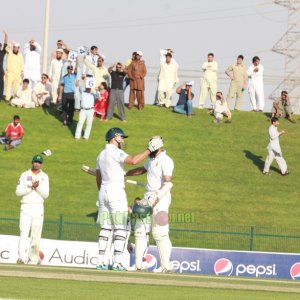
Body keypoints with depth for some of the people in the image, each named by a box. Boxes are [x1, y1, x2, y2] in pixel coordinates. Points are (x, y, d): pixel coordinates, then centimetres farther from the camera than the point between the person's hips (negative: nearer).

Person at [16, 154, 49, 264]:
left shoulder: (44, 177, 9)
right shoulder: (24, 175, 7)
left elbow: (45, 195, 1)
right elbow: (18, 192, -2)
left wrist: (38, 186, -14)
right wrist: (31, 187, -13)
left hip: (38, 207, 1)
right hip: (26, 207, -1)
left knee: (36, 235, 1)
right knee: (24, 232, -14)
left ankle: (33, 258, 10)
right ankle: (22, 257, -24)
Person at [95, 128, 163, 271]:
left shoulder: (101, 155, 17)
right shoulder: (115, 152, -10)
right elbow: (133, 160, -27)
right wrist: (149, 149, -21)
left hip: (103, 192, 8)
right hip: (116, 192, -8)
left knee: (106, 228, 7)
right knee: (121, 228, -7)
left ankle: (102, 261, 1)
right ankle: (118, 262, -14)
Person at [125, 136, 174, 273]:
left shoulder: (165, 161, -14)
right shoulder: (152, 159, 15)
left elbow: (168, 183, -23)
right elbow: (142, 169, 34)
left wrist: (156, 197, -31)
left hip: (160, 199, -10)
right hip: (148, 197, 10)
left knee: (159, 233, -9)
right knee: (140, 230, 8)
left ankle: (166, 265, -4)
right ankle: (138, 264, 12)